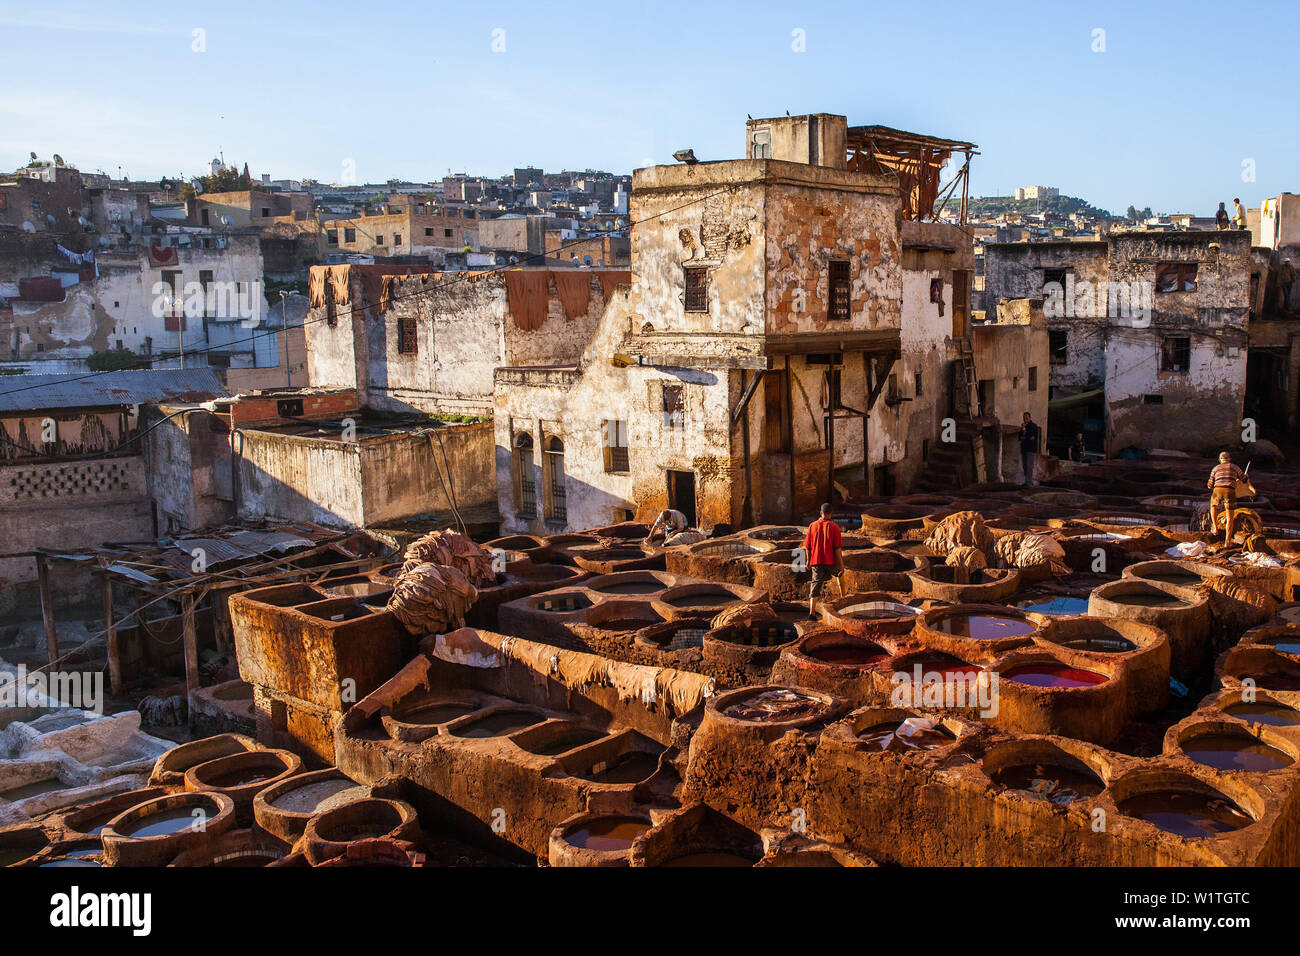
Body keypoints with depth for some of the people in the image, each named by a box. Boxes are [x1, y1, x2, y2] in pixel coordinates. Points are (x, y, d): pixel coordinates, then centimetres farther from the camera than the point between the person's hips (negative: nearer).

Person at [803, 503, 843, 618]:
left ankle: (812, 612, -9)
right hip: (831, 561, -2)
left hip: (816, 561, 2)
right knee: (840, 575, 28)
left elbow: (807, 547, 6)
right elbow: (838, 548, -10)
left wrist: (808, 561, 20)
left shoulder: (812, 526, 3)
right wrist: (841, 564, -6)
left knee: (816, 584, 2)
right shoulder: (834, 527, -6)